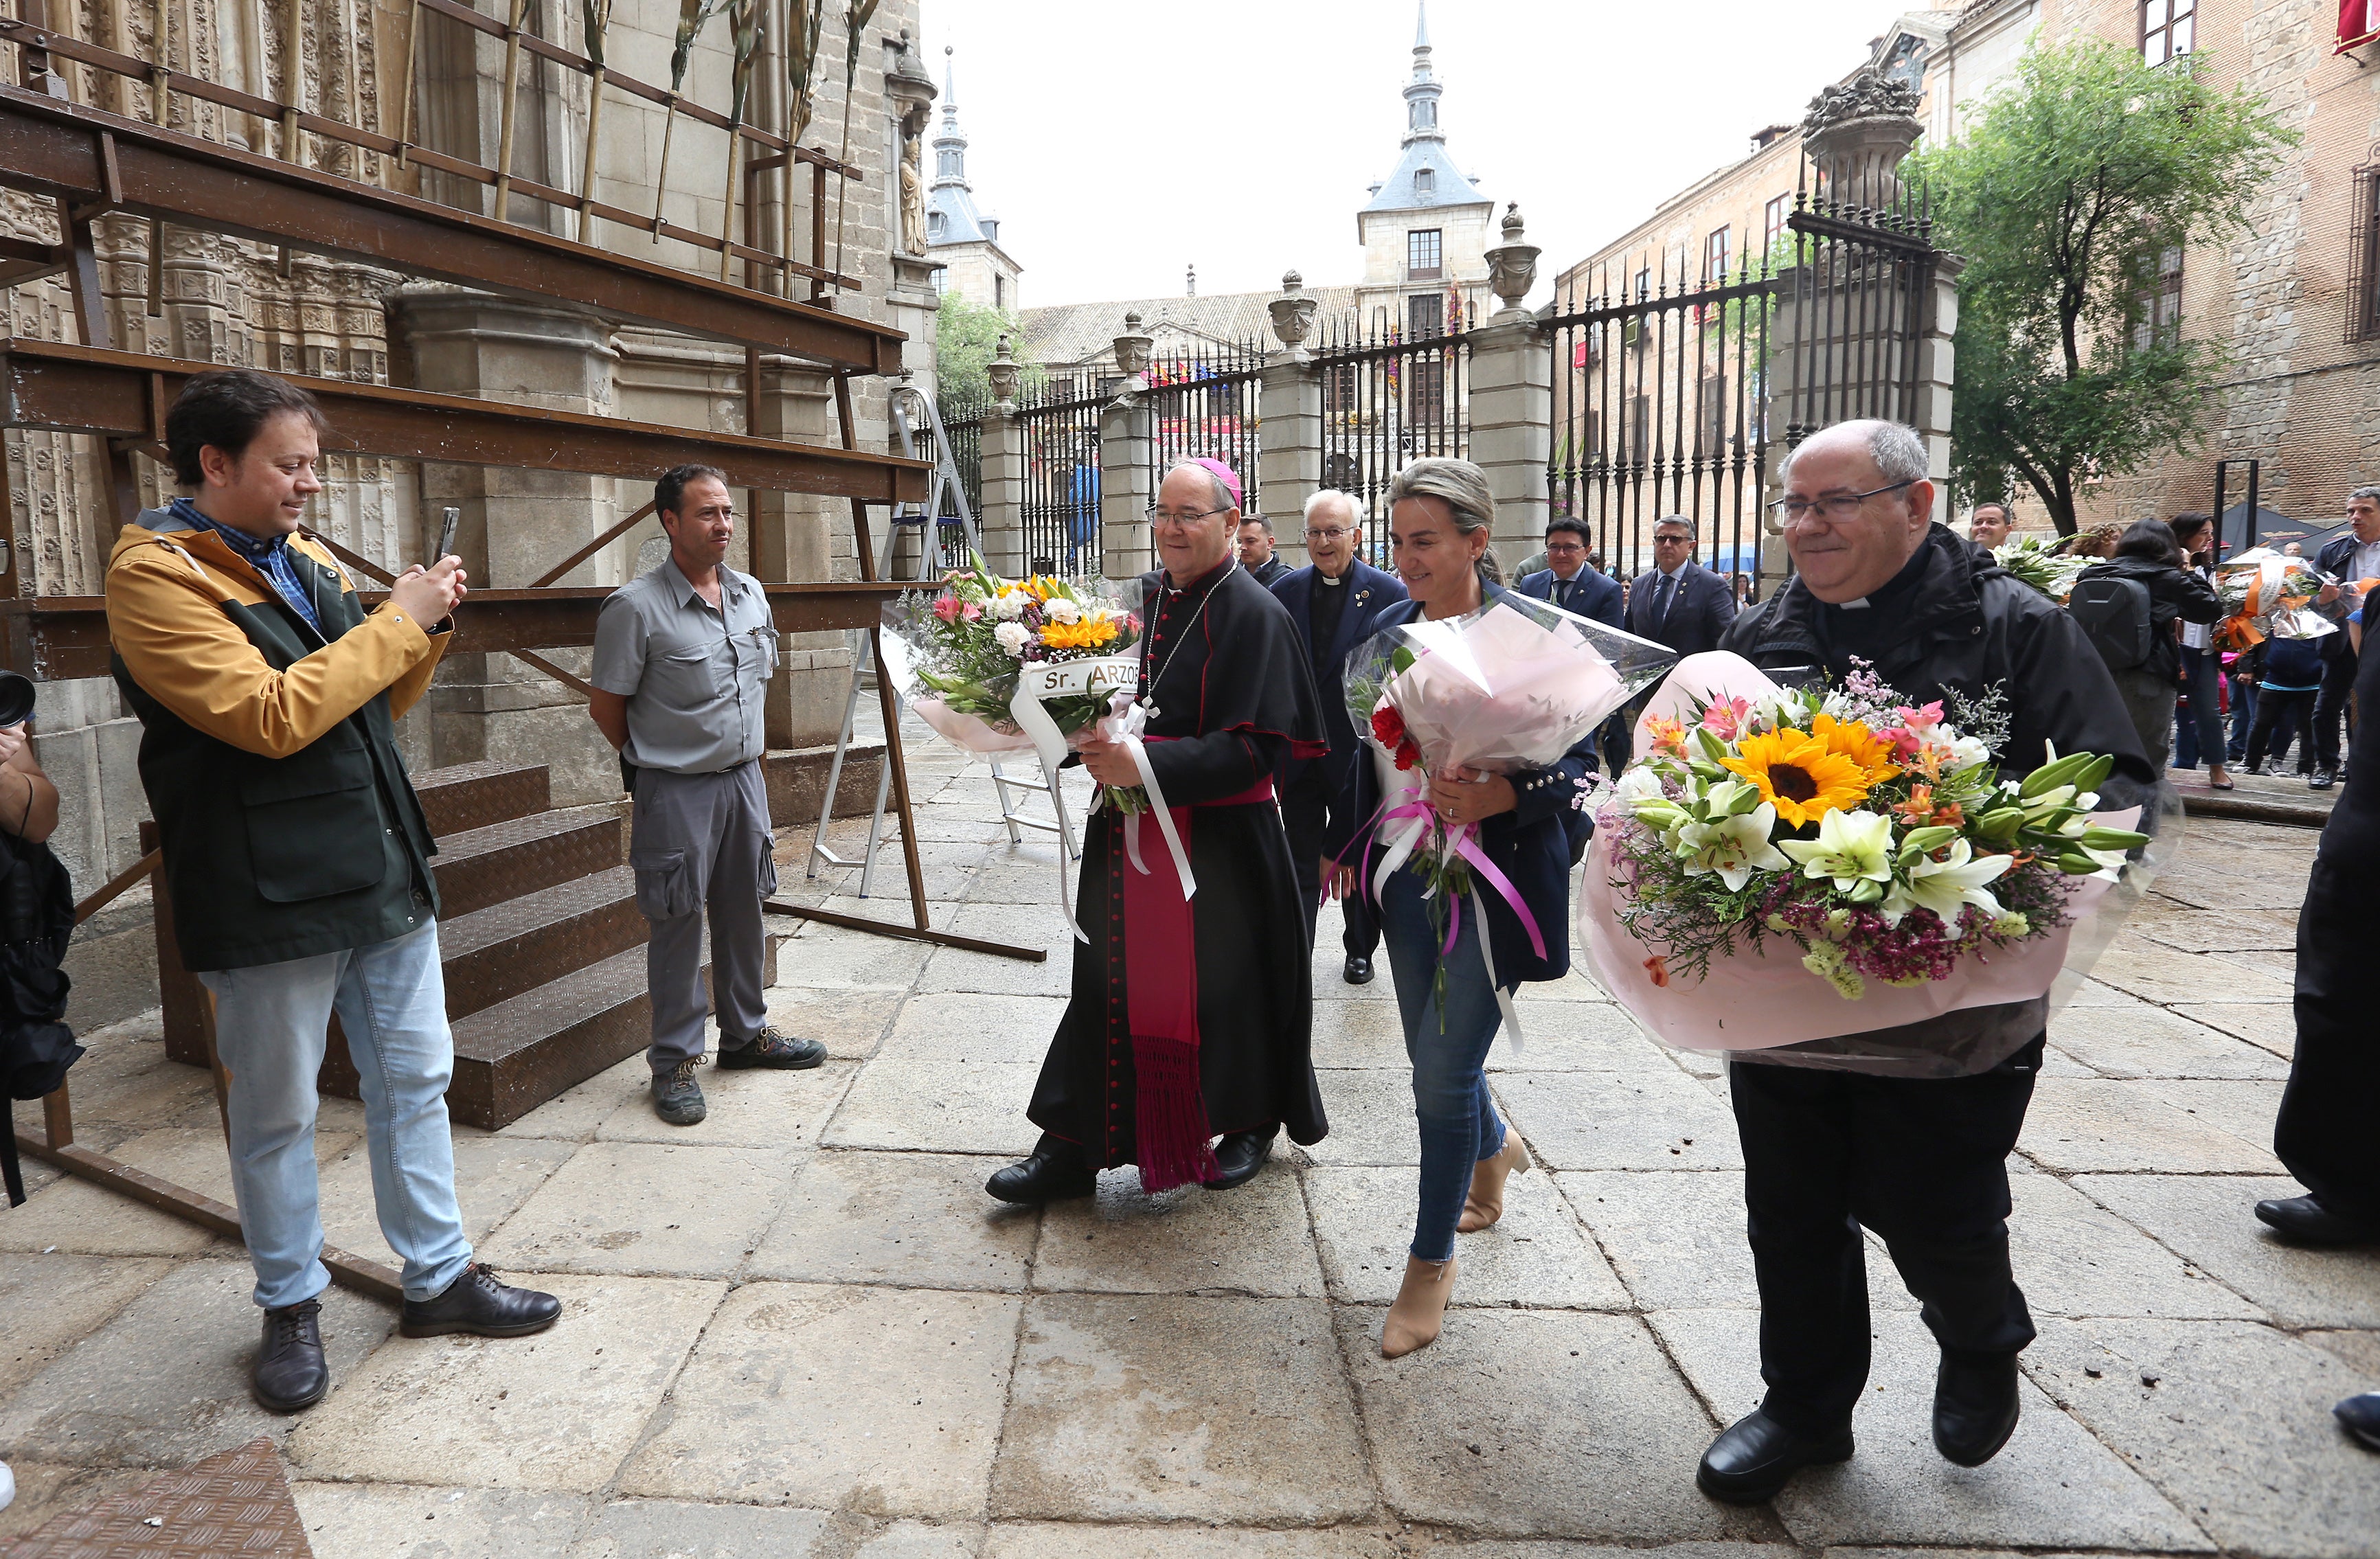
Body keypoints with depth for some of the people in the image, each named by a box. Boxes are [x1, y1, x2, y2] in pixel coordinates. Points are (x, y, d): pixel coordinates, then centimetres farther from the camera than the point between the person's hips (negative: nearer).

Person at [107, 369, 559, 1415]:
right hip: (267, 897, -7)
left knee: (415, 1079, 13)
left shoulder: (305, 561, 12)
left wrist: (427, 629, 1)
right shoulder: (157, 576, -11)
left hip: (383, 874, 7)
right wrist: (397, 620, -15)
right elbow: (271, 715, -22)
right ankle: (292, 1308, 26)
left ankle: (439, 1277, 26)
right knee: (276, 1114, 8)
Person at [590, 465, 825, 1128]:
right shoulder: (635, 607, -15)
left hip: (744, 778, 6)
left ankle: (746, 1032, 32)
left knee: (743, 913, 16)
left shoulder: (751, 594, 5)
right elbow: (606, 706, -8)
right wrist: (658, 758, 3)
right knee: (678, 925, 2)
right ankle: (676, 1061, 15)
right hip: (675, 793, -6)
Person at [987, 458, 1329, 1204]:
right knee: (1109, 986, 9)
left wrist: (1147, 764, -27)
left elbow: (1255, 749, -19)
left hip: (1218, 842, -6)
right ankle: (1073, 1148, 19)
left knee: (1224, 990, 10)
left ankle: (1253, 1123, 35)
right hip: (1126, 835, 6)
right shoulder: (1139, 598, 8)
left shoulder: (1254, 615, -12)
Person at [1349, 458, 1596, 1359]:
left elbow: (1581, 761, -13)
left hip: (1494, 879, -6)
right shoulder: (1392, 629, 5)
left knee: (1443, 1072, -3)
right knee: (1433, 1055, 17)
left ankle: (1431, 1260, 17)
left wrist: (1500, 796, -29)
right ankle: (1492, 1149, 51)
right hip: (1411, 873, 6)